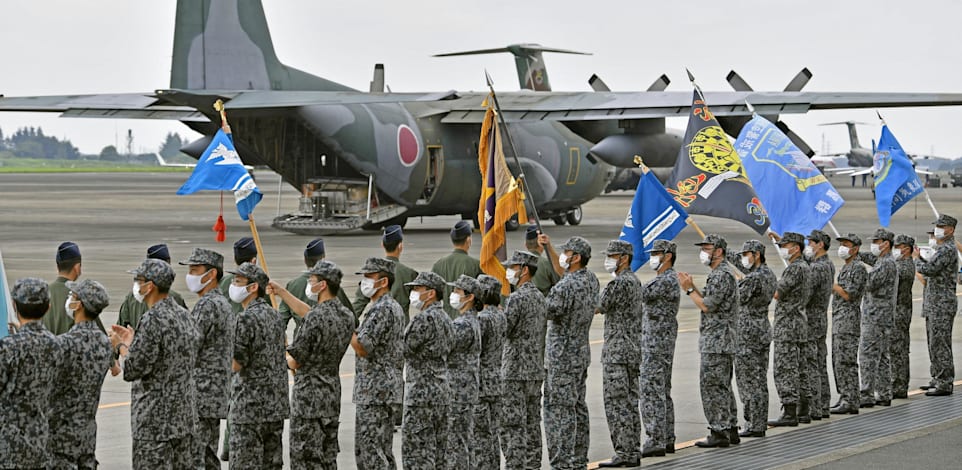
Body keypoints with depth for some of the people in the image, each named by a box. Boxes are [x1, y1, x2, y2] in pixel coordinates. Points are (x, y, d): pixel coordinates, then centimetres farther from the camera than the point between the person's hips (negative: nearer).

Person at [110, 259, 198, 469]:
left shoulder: (153, 320, -18)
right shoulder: (182, 314, 9)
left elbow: (132, 370, -19)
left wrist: (121, 346, 1)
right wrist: (133, 341, 19)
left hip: (155, 422, -9)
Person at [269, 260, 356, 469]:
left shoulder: (315, 318, -21)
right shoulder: (347, 316, 5)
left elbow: (294, 362, -14)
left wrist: (288, 360, 9)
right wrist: (282, 292, 24)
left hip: (309, 395, -8)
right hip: (333, 393, 8)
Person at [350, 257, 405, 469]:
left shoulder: (380, 310, -16)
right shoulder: (394, 307, 16)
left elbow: (363, 347, -22)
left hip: (374, 390, -10)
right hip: (388, 388, 10)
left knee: (368, 449, -9)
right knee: (383, 448, 13)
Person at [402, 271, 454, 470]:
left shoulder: (424, 319, -16)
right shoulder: (445, 318, 14)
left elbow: (403, 349, -14)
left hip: (421, 392, -9)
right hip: (442, 390, 9)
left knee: (416, 449, -7)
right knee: (437, 449, 12)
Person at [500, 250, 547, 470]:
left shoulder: (516, 299, -15)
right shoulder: (539, 296, 12)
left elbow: (502, 330, -17)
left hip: (515, 371, -9)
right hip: (536, 371, 9)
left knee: (512, 426, -6)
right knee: (532, 423, 11)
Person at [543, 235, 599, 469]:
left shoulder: (565, 287, -21)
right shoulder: (591, 280, 6)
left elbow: (546, 312, -14)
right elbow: (562, 271, 25)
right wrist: (549, 247, 27)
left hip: (562, 357, -9)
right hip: (582, 353, 9)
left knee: (559, 410, -7)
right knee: (578, 407, 14)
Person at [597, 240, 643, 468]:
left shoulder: (619, 283, -16)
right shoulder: (635, 280, 14)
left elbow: (599, 307, -17)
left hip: (617, 352, -10)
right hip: (633, 350, 10)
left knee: (616, 404, -7)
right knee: (631, 402, 11)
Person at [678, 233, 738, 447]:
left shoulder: (722, 275, -16)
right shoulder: (720, 273, 18)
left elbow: (707, 306, -20)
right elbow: (709, 304, 18)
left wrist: (689, 290, -10)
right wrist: (692, 287, 9)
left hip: (716, 342, -11)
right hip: (723, 342, 11)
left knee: (711, 386, -9)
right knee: (722, 387, 14)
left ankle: (719, 432, -8)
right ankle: (730, 430, 18)